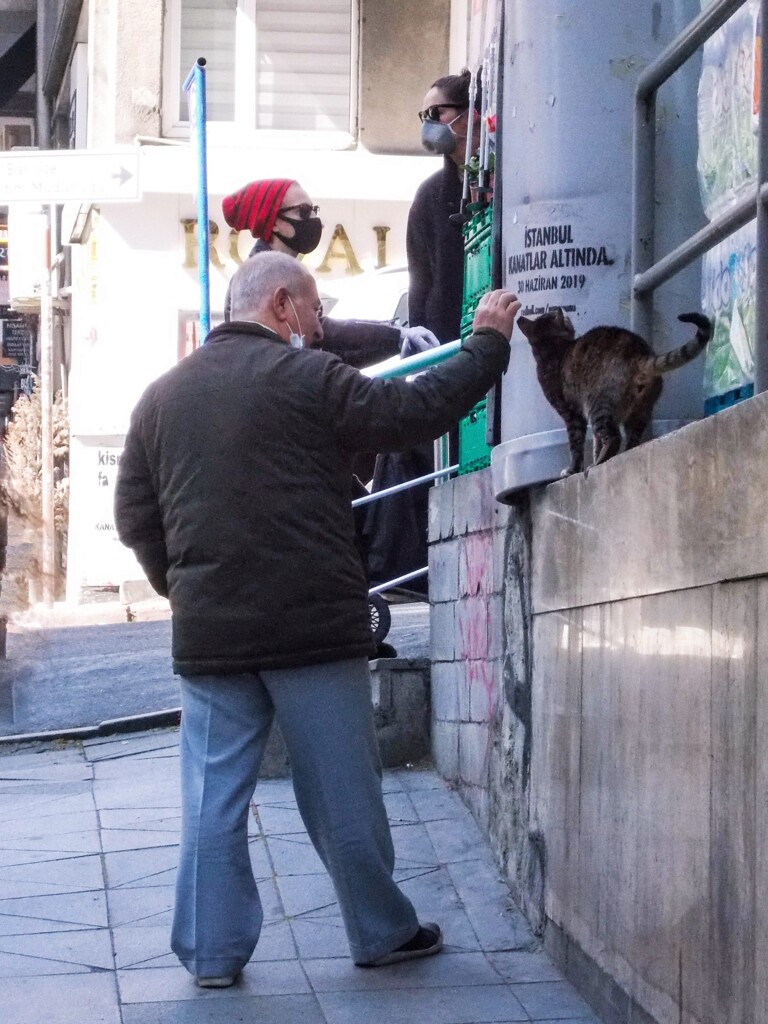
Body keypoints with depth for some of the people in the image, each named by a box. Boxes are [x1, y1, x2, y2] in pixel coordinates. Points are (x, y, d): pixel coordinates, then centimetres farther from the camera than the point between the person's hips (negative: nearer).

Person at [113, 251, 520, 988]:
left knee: (214, 795, 8)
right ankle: (381, 933, 19)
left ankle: (211, 952, 9)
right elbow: (416, 411, -6)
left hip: (208, 634, 4)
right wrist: (487, 344, 5)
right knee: (342, 791, 7)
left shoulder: (161, 396, 9)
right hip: (312, 625, -4)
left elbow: (134, 518, 10)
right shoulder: (306, 377, -8)